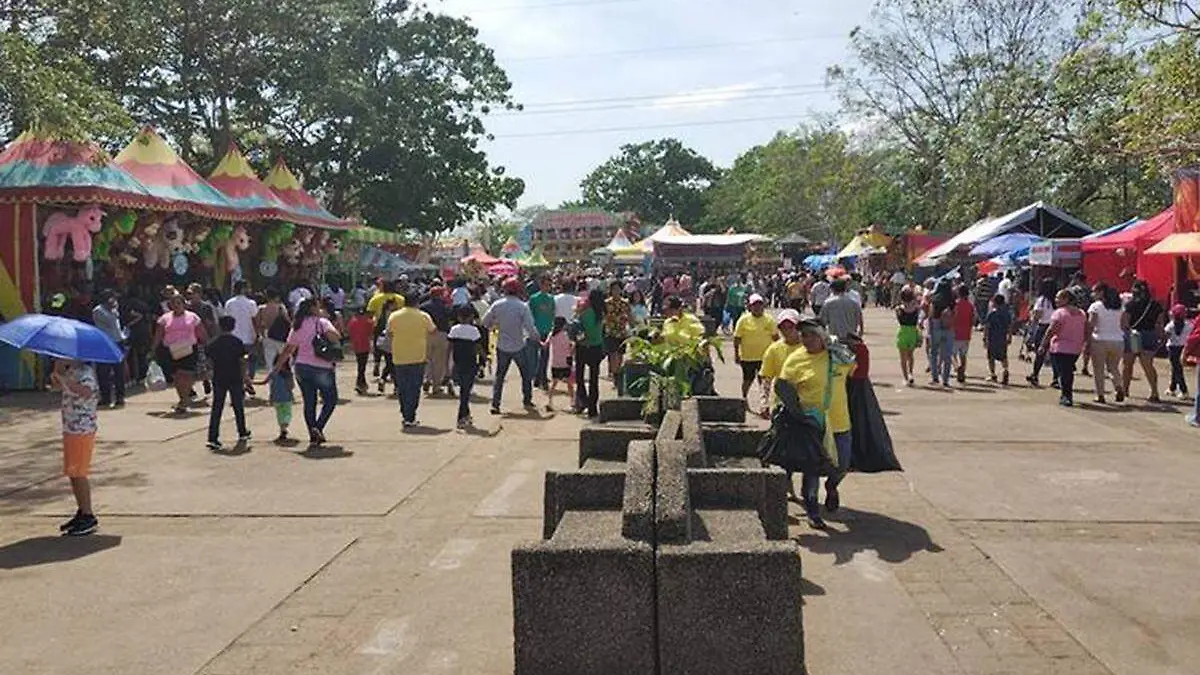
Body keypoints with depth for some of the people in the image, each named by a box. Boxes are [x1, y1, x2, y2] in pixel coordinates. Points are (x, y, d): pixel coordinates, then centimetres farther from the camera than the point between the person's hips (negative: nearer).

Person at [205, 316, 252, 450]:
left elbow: (210, 359, 4)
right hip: (235, 379, -2)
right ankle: (242, 433, 27)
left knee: (216, 409, 2)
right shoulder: (237, 342, -6)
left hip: (218, 379, 2)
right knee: (238, 406, 14)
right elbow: (242, 361, -5)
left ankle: (212, 438, -7)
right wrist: (246, 376, 5)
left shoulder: (213, 343, 1)